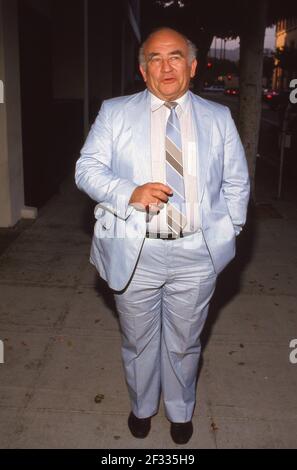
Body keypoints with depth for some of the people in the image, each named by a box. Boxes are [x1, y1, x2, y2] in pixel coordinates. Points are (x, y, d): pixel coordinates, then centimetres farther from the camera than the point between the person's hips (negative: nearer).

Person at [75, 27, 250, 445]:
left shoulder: (219, 118, 6)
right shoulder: (115, 113, 2)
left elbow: (237, 182, 10)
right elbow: (87, 168, -3)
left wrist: (227, 232, 2)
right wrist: (130, 193, -19)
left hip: (196, 254, 1)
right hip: (135, 252, 0)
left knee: (184, 342, 17)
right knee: (138, 340, 17)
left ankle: (181, 411, 44)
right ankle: (142, 407, 45)